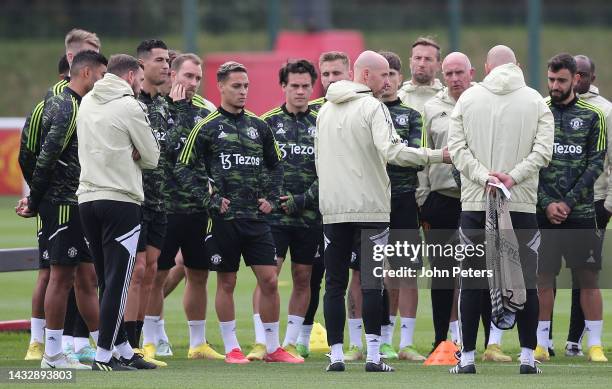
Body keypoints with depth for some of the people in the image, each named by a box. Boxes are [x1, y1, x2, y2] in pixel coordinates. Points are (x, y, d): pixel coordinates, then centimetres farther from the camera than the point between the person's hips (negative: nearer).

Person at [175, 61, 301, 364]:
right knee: (226, 282, 3)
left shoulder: (258, 126, 10)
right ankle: (231, 348, 12)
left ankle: (273, 347, 9)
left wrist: (270, 197, 8)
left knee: (269, 280, 0)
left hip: (256, 216, 3)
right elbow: (184, 169, -1)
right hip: (224, 216, -3)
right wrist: (210, 199, -9)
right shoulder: (207, 127, -2)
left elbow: (276, 165, 21)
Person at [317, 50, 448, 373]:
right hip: (371, 206, -5)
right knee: (372, 283, -2)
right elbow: (392, 151, -21)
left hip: (333, 209, 5)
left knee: (335, 283, 7)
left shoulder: (325, 110, 13)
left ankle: (335, 354, 4)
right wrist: (437, 155, -19)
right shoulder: (373, 107, -8)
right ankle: (373, 354, -5)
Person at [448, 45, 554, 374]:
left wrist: (484, 176, -9)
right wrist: (513, 176, -11)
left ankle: (467, 357, 6)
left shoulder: (468, 98, 4)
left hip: (475, 202, 0)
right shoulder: (535, 102, 3)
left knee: (472, 280, 5)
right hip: (522, 202, 0)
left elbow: (456, 148, -3)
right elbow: (543, 149, -7)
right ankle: (527, 356, 2)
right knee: (525, 279, 5)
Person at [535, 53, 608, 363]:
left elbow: (596, 165, -1)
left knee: (588, 277, 0)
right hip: (542, 211, 0)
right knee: (543, 277, 2)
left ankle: (595, 345, 5)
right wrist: (547, 204, -9)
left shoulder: (592, 117, 4)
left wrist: (567, 202, -9)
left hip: (580, 212, 0)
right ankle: (541, 344, 8)